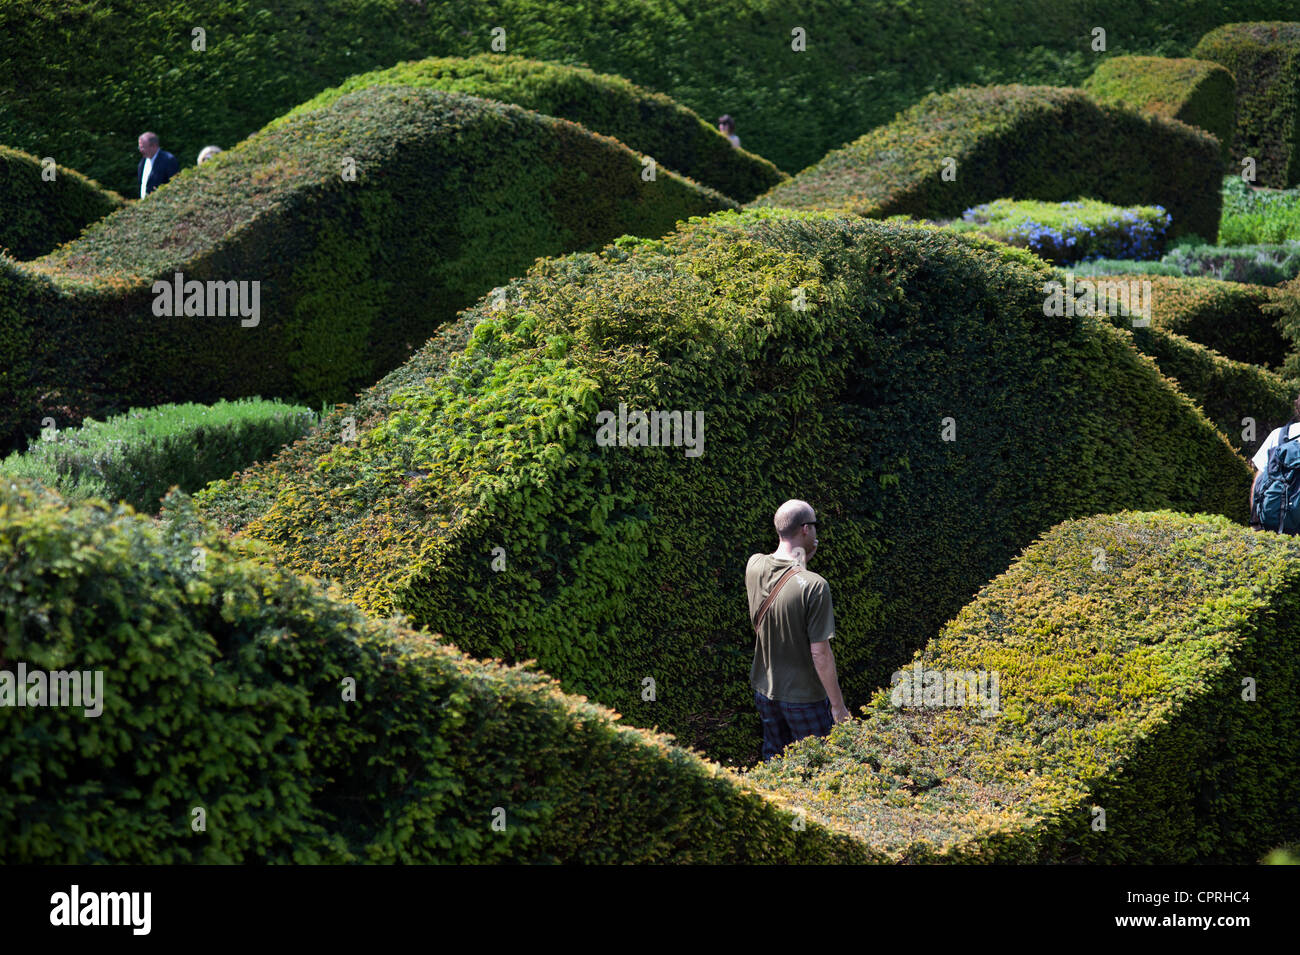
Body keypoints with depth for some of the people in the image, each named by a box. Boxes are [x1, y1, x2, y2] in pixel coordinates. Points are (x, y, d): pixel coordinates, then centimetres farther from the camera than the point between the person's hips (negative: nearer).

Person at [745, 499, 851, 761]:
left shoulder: (754, 567, -8)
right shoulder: (814, 586, -26)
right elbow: (820, 654, -23)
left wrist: (800, 561, 5)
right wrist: (838, 705, -12)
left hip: (765, 688, 6)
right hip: (804, 697, -6)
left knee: (775, 761, 21)